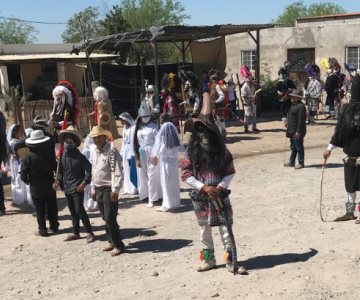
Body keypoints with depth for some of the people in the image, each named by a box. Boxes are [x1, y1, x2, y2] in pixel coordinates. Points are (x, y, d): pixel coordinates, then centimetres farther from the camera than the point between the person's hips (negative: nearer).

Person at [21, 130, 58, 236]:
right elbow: (56, 169, -8)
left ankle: (42, 230, 11)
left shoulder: (29, 157, -14)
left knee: (40, 210, 7)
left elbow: (23, 173, -14)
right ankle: (54, 227, 25)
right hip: (49, 187, 2)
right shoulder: (49, 155, -10)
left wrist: (27, 181, 4)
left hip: (36, 189, -2)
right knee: (52, 208, 16)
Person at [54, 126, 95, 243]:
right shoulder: (62, 157, 5)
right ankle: (76, 233, 24)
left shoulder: (79, 157, -12)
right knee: (73, 212, 14)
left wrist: (84, 183, -15)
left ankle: (89, 232, 2)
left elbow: (89, 169, -12)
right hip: (67, 188, 6)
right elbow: (60, 171, 14)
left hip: (77, 188, -6)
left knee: (79, 210, -9)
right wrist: (58, 181, -1)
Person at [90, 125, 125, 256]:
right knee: (105, 218, 13)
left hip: (109, 190, -8)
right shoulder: (94, 153, 13)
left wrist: (115, 190, -22)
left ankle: (119, 246, 1)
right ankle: (112, 242, 23)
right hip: (99, 190, 8)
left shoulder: (112, 152, -13)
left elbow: (118, 173, -18)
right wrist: (93, 189, 18)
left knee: (110, 219, -8)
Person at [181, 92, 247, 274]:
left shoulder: (221, 151, -4)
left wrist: (221, 186, -15)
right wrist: (204, 187, -15)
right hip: (201, 197, 1)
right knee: (205, 229, 13)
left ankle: (231, 260, 9)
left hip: (220, 195, -1)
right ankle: (208, 259, 28)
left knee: (226, 227, 1)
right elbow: (186, 175, -7)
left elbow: (230, 172, 0)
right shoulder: (191, 153, -5)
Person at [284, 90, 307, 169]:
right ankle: (291, 162, 26)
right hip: (292, 131, 10)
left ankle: (301, 163, 8)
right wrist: (288, 123, 14)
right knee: (293, 147, 17)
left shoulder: (301, 106, -18)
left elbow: (301, 120, -22)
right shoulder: (293, 105, 14)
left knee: (299, 147, -1)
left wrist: (298, 131, -24)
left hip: (297, 131, -10)